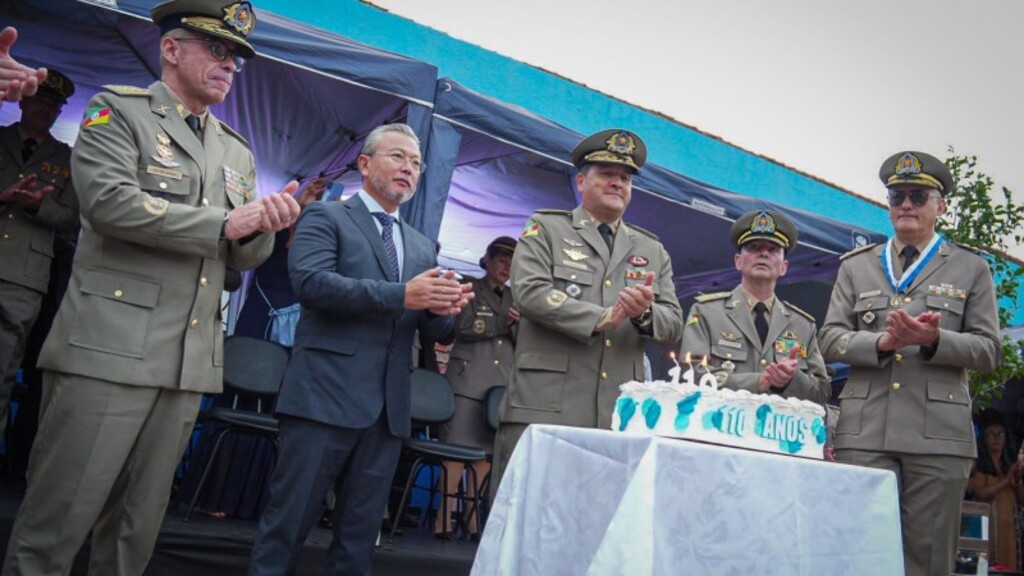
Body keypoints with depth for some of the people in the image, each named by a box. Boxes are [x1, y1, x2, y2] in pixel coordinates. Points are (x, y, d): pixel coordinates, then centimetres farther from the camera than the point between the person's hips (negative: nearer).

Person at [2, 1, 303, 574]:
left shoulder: (236, 151, 20)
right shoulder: (118, 111, 3)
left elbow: (242, 256, 17)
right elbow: (110, 201, -15)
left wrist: (263, 226, -6)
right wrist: (222, 223, -13)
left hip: (189, 363, 6)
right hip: (110, 349, -5)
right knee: (57, 524, -1)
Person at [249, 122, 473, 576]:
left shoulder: (422, 247, 19)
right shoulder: (325, 217, 3)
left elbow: (435, 330, 16)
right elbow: (309, 280, -15)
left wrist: (443, 307, -9)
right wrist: (401, 295, -20)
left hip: (389, 406, 6)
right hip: (326, 395, -5)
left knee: (360, 531, 12)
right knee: (289, 519, 0)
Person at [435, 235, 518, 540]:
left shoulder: (515, 298, 20)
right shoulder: (469, 289, 8)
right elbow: (464, 327, -7)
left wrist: (520, 324, -5)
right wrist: (504, 322, -6)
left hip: (503, 385, 4)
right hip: (468, 380, -4)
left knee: (486, 452, 1)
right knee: (457, 449, -8)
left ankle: (473, 517, 5)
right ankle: (444, 516, -4)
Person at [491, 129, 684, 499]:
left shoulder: (652, 251, 20)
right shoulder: (545, 229, 9)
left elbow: (673, 326, 13)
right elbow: (529, 291, -8)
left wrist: (646, 313, -10)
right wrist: (602, 318, -13)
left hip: (618, 416, 4)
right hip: (544, 408, -3)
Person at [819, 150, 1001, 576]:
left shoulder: (971, 268, 13)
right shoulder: (855, 266, 16)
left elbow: (988, 350, 6)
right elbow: (830, 338, 7)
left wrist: (934, 341, -13)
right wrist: (881, 343, -12)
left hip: (939, 434, 0)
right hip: (864, 432, 1)